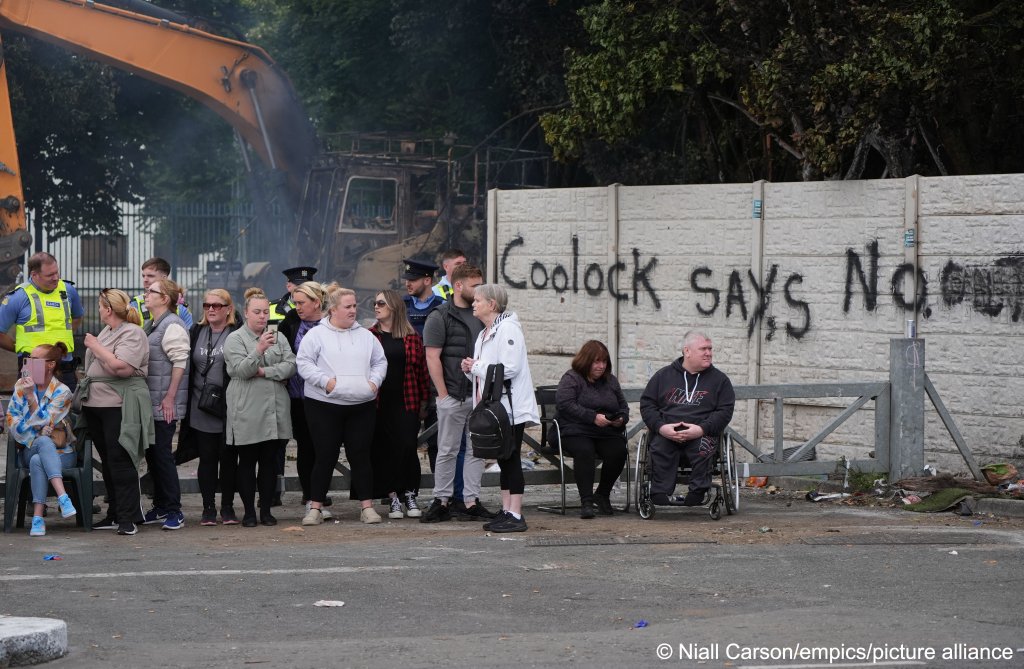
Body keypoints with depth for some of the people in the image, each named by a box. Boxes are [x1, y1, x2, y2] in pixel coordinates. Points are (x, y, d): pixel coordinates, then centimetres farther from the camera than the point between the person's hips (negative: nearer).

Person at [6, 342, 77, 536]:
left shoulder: (62, 392, -4)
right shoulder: (21, 386, 6)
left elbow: (44, 422, -13)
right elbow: (12, 422, 2)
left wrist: (31, 396, -21)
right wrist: (39, 434, -11)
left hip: (60, 453, -1)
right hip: (29, 450, 1)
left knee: (37, 461, -36)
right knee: (44, 442, -36)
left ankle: (38, 517, -41)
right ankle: (62, 497, -50)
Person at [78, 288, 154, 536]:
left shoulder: (132, 333, -10)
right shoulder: (106, 331, 17)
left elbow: (121, 367, -23)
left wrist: (95, 347, -14)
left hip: (120, 407, -9)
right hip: (96, 405, 9)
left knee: (120, 462, -10)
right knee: (108, 462, 12)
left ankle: (128, 518, -8)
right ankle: (115, 515, 18)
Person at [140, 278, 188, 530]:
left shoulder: (172, 326, -13)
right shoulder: (150, 325, 17)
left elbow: (179, 363, -19)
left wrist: (170, 396, -22)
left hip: (164, 405, -9)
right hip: (149, 403, 9)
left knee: (162, 454, -8)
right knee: (152, 454, 12)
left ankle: (174, 511, -3)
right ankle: (160, 508, 19)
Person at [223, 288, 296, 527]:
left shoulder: (278, 338, 12)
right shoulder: (235, 339, -1)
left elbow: (290, 366, 1)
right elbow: (240, 369, -14)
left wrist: (265, 371, -10)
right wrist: (259, 350, -27)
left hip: (275, 410, 4)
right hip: (247, 412, -4)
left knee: (270, 461, 7)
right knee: (247, 461, 2)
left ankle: (266, 510, 14)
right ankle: (249, 511, 9)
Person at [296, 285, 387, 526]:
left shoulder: (366, 336, 13)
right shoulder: (316, 335, 0)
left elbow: (380, 361, 17)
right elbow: (304, 363, -5)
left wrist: (374, 381, -1)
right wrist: (325, 381, -16)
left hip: (362, 405, 3)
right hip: (324, 405, -3)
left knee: (361, 455, 3)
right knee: (325, 456, -1)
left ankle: (367, 506, 8)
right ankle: (315, 508, 6)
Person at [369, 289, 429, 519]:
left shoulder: (411, 337, 5)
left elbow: (421, 368, 6)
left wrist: (423, 399, 2)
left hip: (406, 402, -1)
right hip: (379, 403, 1)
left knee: (407, 447, -8)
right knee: (384, 450, 1)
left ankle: (409, 495, 4)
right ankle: (393, 497, 7)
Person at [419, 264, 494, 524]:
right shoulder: (440, 317, -4)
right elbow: (432, 358, -8)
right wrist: (443, 393, -12)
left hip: (479, 395, 6)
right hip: (453, 396, -6)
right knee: (447, 451, 0)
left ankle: (471, 502, 10)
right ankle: (442, 502, 6)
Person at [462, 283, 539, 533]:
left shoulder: (508, 329, -13)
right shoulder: (484, 333, 19)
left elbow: (509, 368, -23)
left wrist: (476, 367, -13)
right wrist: (471, 369, 3)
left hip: (511, 407, -10)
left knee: (511, 459, -8)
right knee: (503, 460, 11)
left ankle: (515, 515, -7)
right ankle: (506, 511, 15)